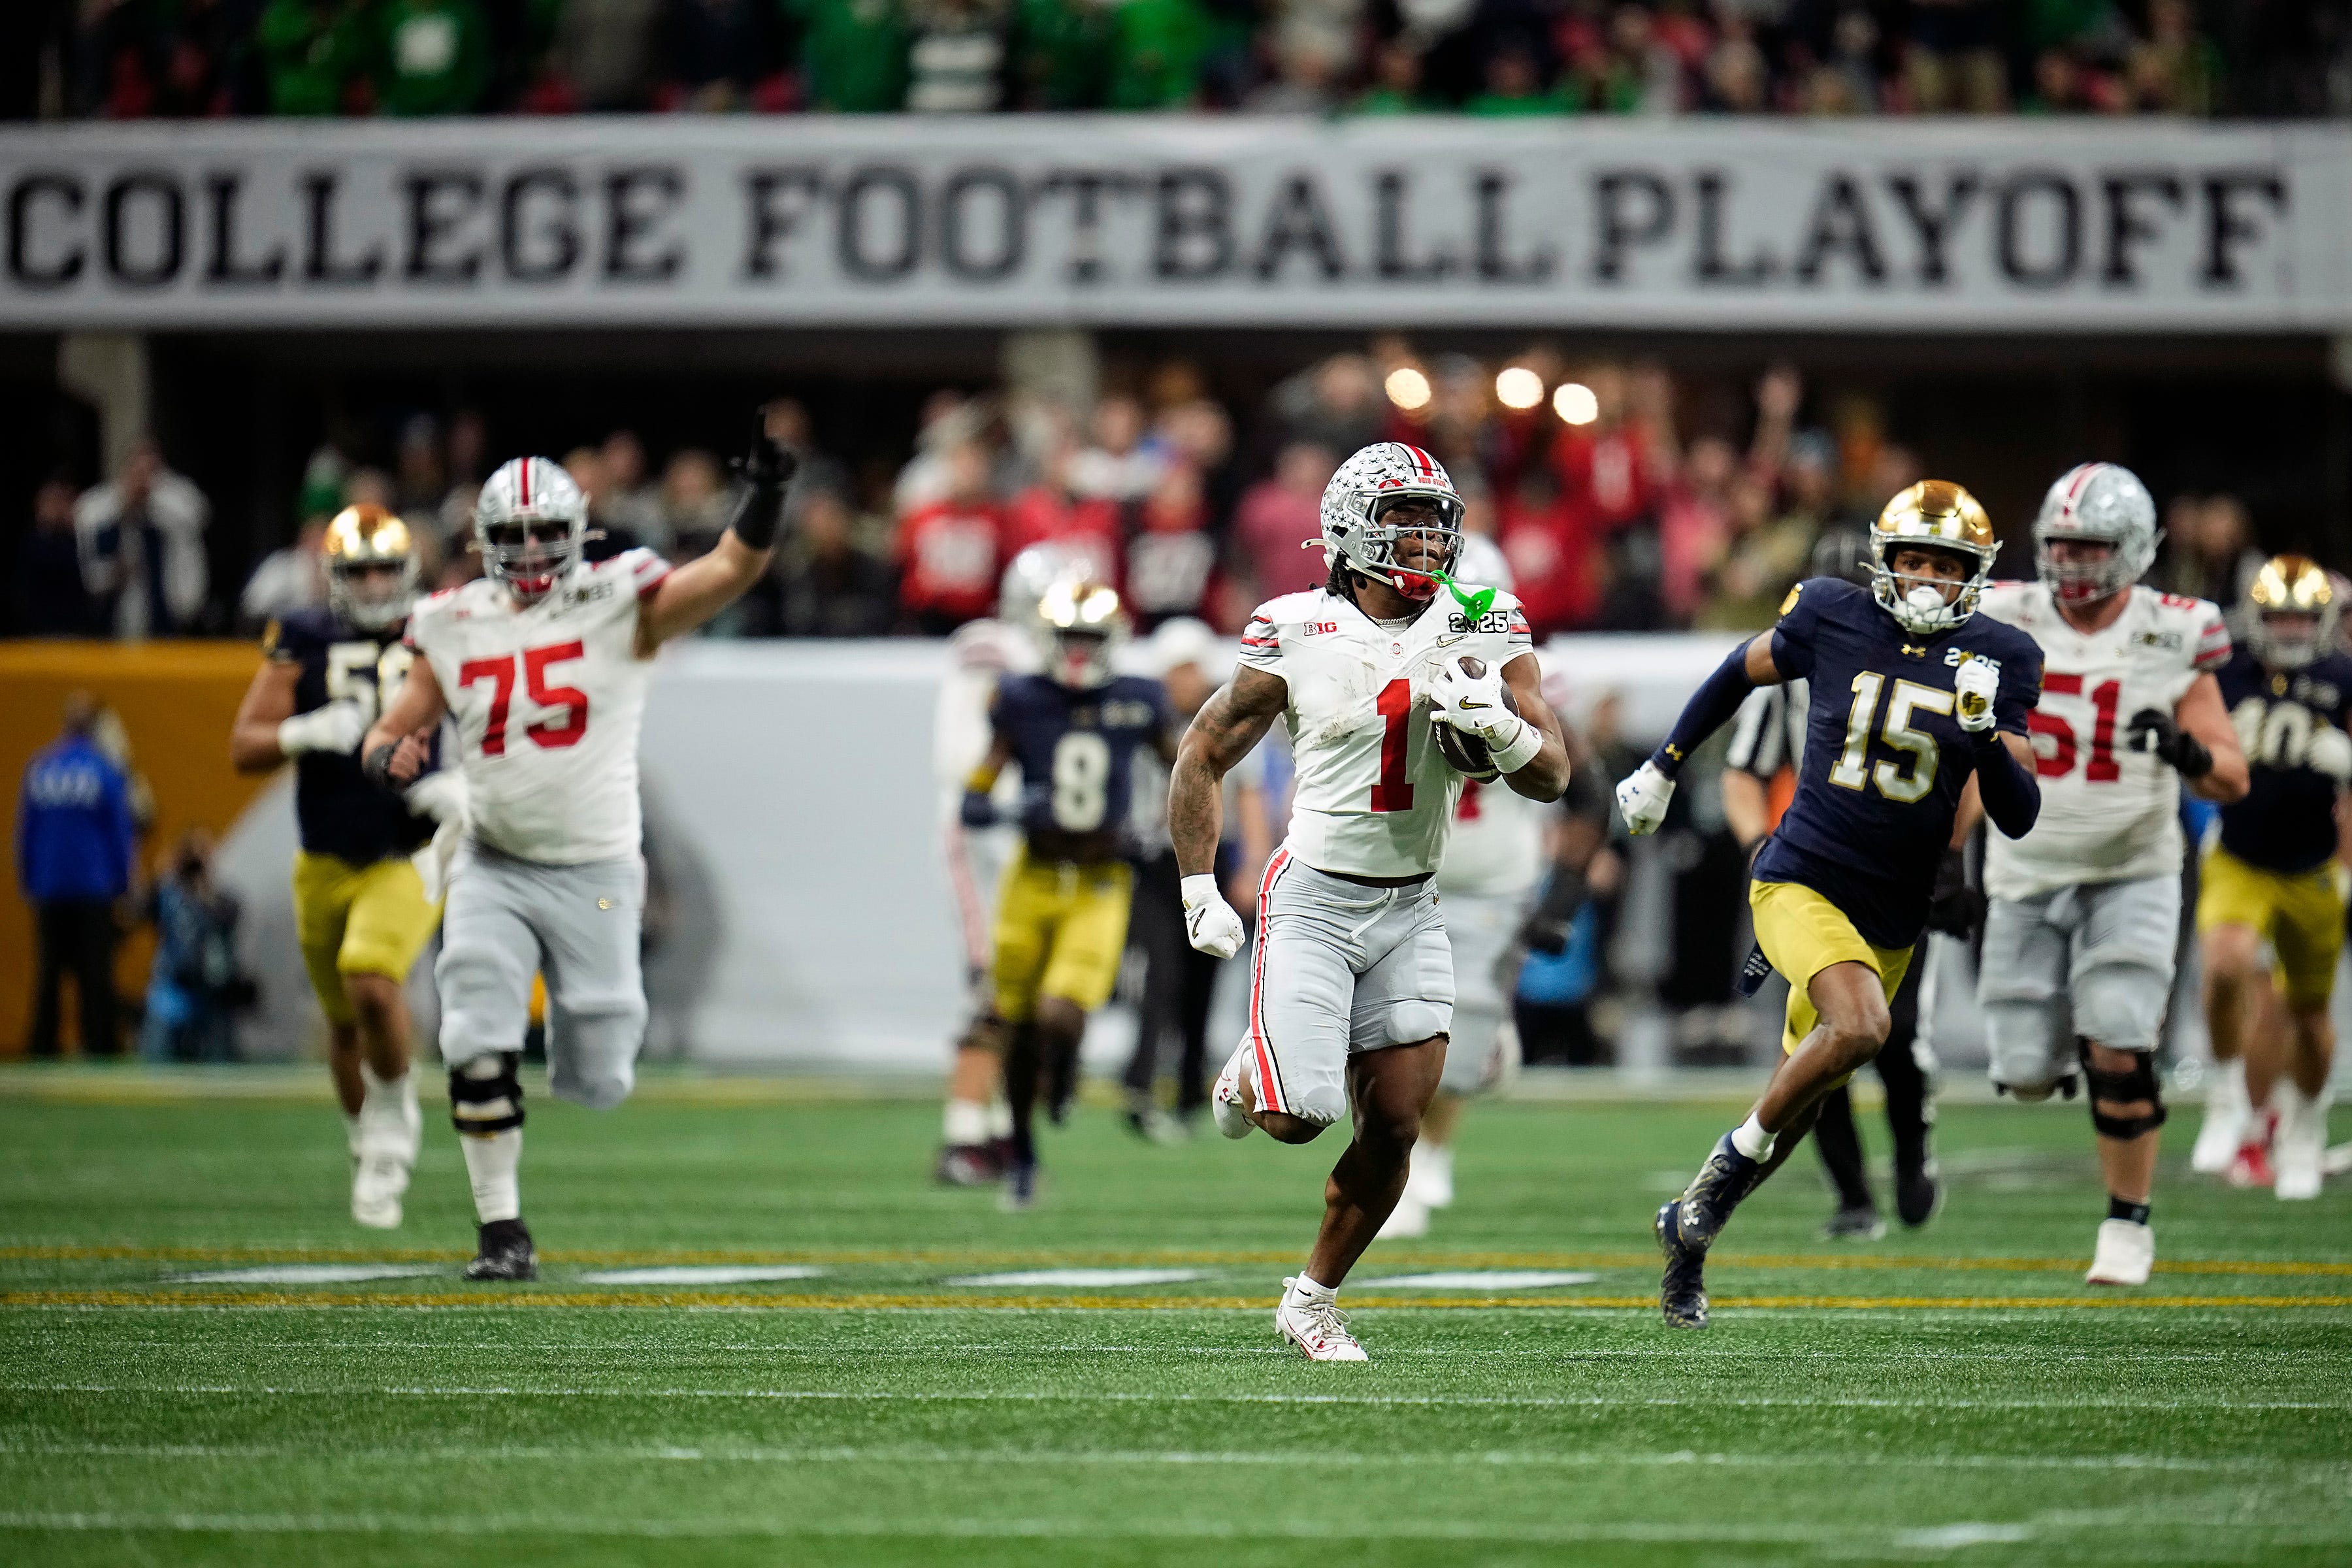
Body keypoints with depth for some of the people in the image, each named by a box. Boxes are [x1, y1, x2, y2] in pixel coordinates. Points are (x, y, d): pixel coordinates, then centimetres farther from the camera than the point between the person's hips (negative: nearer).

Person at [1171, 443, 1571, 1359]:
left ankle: (1313, 1300, 19)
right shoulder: (1298, 637, -8)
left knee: (1394, 1128, 0)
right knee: (1299, 1118, -13)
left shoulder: (1484, 634, -1)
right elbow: (1204, 757, 3)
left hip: (1410, 911, 3)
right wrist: (1200, 893, 0)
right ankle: (1252, 1074, 23)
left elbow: (1553, 778, -4)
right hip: (1314, 901, -3)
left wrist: (1498, 725, -26)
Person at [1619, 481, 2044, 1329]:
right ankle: (1738, 1154, -9)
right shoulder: (1834, 620, -6)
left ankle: (1691, 1229, 33)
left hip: (1893, 917, 4)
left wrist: (1987, 735, -21)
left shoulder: (1996, 659, -2)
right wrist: (1663, 767, 21)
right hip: (1803, 883, -4)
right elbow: (1745, 670, 15)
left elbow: (2017, 817, -3)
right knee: (1859, 1027, -31)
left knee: (1801, 1095, 13)